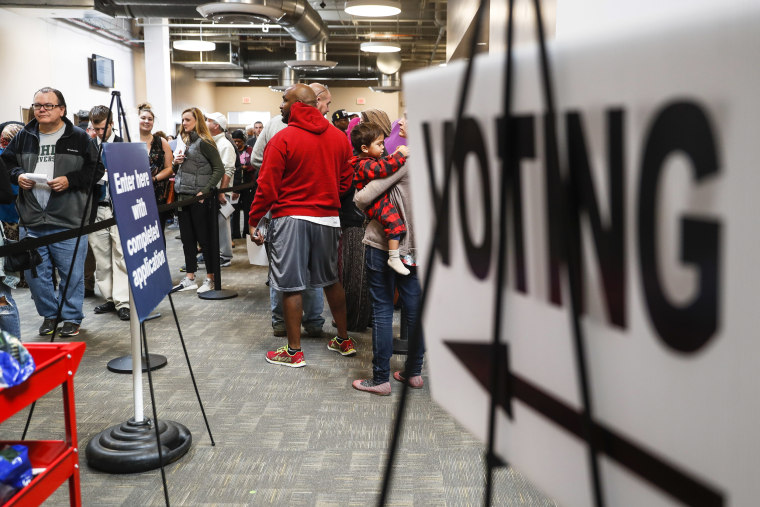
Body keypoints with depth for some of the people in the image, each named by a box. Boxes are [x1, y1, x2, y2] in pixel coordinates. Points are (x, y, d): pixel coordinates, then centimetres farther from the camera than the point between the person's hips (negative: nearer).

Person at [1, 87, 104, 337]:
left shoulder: (79, 137, -1)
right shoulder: (23, 137, 10)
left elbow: (96, 170, -2)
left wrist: (70, 180, -15)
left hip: (69, 221, -4)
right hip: (31, 221, 4)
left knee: (72, 273, 3)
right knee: (35, 273, 9)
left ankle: (71, 317, 19)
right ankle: (49, 315, 26)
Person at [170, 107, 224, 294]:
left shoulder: (204, 142, -9)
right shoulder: (186, 141, 16)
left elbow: (219, 169, -14)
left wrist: (205, 191, -19)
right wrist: (176, 162, 2)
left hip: (199, 198, -8)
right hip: (183, 196, 8)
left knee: (204, 238, -1)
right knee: (187, 239, 11)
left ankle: (210, 278, 8)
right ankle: (189, 279, 18)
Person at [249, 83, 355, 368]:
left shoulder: (282, 139, -10)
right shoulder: (338, 137, 5)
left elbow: (267, 186, -10)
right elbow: (346, 179, 11)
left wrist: (253, 221, -2)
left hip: (291, 218, -5)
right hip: (328, 217, 5)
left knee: (291, 285, 2)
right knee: (331, 280, 17)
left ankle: (294, 351, 9)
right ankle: (344, 341, 27)